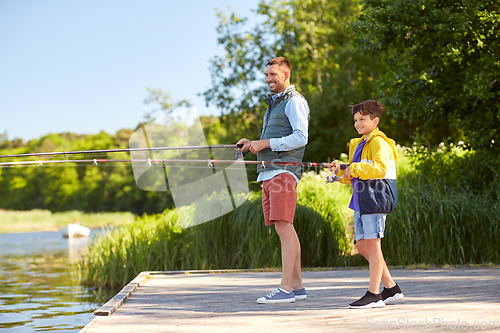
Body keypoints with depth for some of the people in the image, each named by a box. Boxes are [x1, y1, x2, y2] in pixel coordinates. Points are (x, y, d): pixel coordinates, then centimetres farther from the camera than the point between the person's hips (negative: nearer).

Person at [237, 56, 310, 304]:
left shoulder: (295, 101, -3)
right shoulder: (273, 103, 26)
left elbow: (300, 137, -15)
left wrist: (265, 143, -14)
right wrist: (252, 144, 13)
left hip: (283, 171, -9)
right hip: (268, 172, 9)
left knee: (284, 228, -14)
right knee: (284, 230, 7)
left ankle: (285, 289, -16)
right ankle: (297, 287, 10)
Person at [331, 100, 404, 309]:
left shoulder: (378, 142, -8)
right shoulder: (358, 144, 21)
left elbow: (380, 167, -24)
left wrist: (354, 169, -20)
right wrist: (341, 171, 6)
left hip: (376, 197, -10)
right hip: (360, 200, 10)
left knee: (372, 244, -8)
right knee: (362, 245, 9)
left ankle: (374, 294, -5)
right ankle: (391, 288, 18)